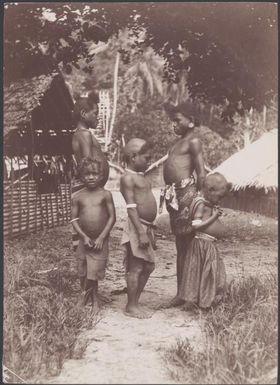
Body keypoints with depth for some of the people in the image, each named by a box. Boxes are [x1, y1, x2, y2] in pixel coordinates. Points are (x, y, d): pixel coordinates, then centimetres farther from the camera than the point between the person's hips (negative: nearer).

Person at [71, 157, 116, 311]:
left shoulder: (105, 194, -2)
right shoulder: (77, 196, 2)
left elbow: (112, 217, -4)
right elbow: (74, 219, 3)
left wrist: (101, 237, -10)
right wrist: (84, 236, -9)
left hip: (100, 240, -2)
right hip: (84, 239, 2)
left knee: (93, 273, -5)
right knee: (83, 274, 6)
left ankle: (85, 297, 17)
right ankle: (93, 299, 23)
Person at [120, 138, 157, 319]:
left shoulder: (141, 177, 18)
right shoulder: (128, 178, -11)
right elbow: (132, 207, -18)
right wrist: (141, 233, -22)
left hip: (147, 227, 9)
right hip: (137, 228, -9)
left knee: (148, 267, 13)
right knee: (136, 268, -2)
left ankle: (135, 302, 23)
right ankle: (131, 307, 8)